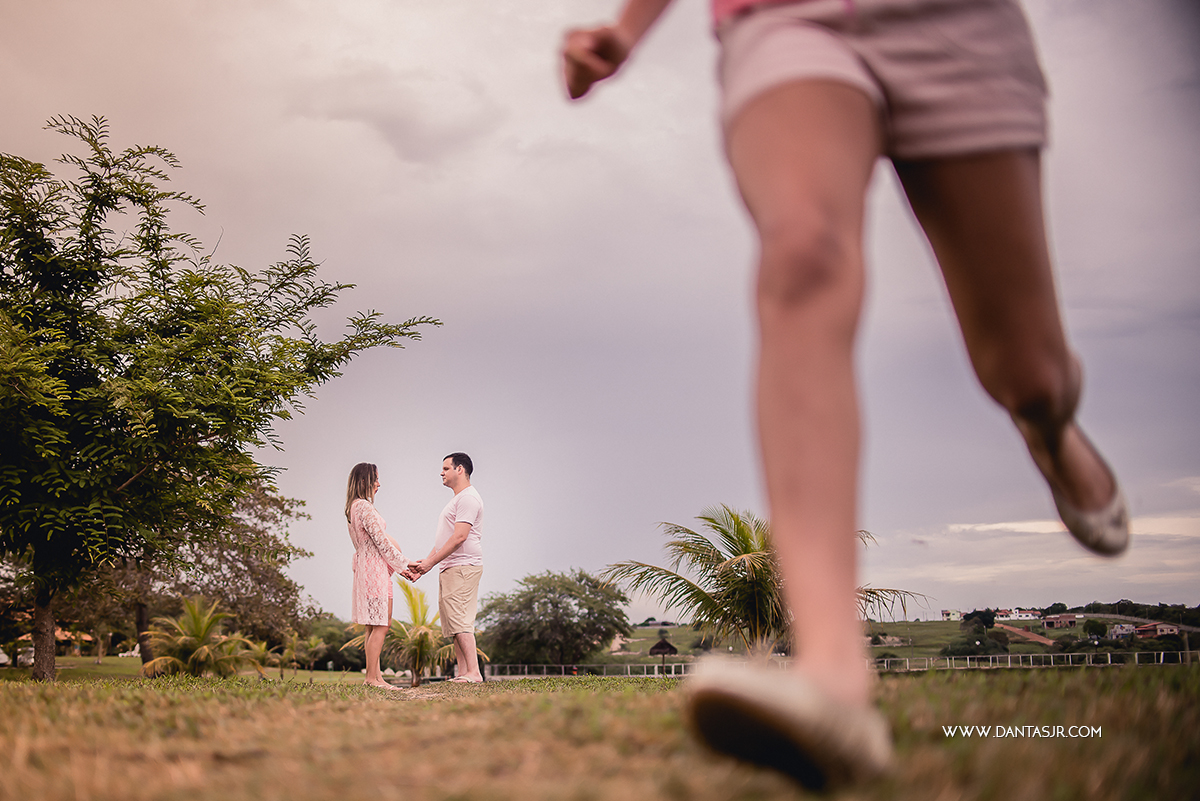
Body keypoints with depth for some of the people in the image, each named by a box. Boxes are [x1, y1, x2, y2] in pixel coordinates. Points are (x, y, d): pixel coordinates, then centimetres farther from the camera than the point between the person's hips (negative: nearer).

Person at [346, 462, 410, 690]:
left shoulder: (354, 507, 18)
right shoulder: (364, 506, -14)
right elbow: (381, 541, -15)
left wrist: (400, 564, 16)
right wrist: (402, 565, -5)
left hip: (366, 566, 11)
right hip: (374, 568, -11)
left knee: (376, 626, 10)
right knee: (380, 626, -9)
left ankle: (375, 675, 12)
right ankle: (372, 678, -9)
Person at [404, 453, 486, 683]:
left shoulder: (468, 497, -10)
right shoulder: (457, 499, 24)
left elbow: (460, 537, -19)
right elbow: (443, 541, 25)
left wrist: (431, 562, -17)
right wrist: (424, 562, 16)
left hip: (463, 567, -11)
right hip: (450, 569, 11)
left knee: (459, 620, -14)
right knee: (453, 622, 9)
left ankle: (473, 672, -16)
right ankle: (462, 673, 11)